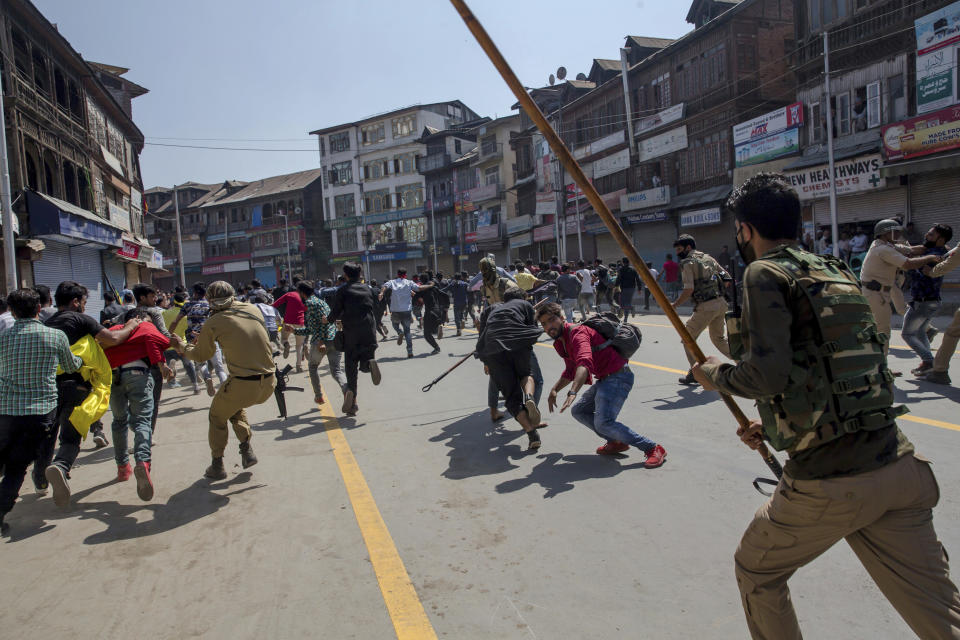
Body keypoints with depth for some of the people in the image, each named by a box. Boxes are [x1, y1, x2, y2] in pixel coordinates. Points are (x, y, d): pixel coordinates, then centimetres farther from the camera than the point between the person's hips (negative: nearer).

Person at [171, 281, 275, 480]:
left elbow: (201, 355, 11)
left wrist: (181, 346, 32)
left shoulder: (213, 324, -5)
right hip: (268, 384, 5)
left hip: (242, 384, -5)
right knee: (236, 406, 33)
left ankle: (217, 466, 30)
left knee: (218, 416, 24)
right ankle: (247, 451, 24)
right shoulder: (254, 310, 6)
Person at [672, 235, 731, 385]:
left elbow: (689, 289, -16)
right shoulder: (708, 258, 16)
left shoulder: (688, 263, -6)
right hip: (721, 303, 8)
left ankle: (695, 373, 5)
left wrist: (674, 305, -7)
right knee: (719, 338, 24)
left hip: (706, 306, -8)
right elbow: (727, 278, 17)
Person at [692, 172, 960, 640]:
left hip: (829, 482, -7)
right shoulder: (837, 273, 15)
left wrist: (716, 375, -1)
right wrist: (776, 429, 26)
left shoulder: (766, 273, -7)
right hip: (898, 465, 7)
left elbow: (768, 374, -21)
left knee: (756, 572, 19)